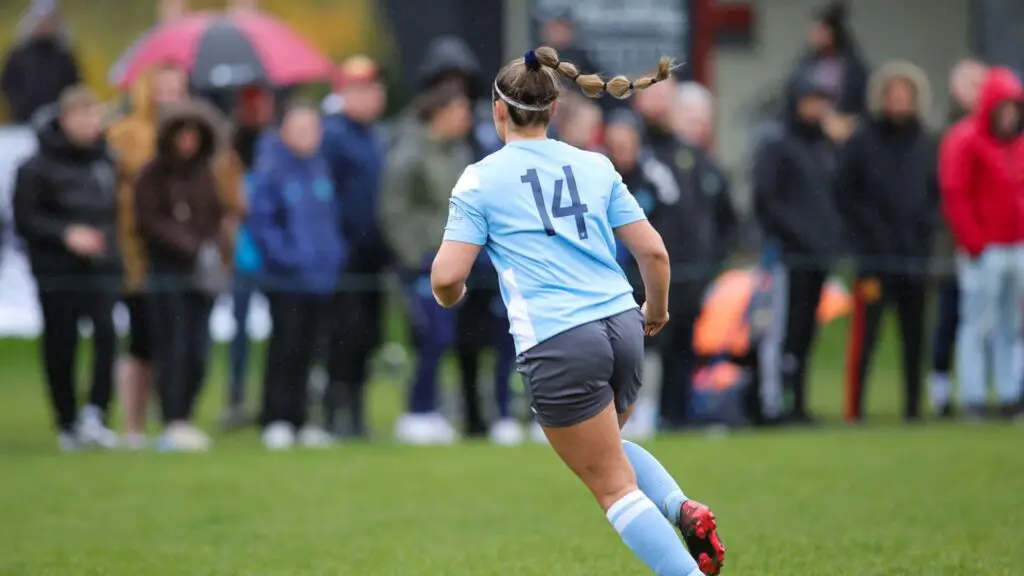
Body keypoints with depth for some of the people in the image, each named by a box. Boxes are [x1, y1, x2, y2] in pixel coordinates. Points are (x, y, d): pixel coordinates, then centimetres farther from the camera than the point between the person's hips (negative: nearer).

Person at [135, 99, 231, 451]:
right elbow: (150, 223, -8)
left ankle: (184, 420, 13)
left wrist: (220, 251, -7)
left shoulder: (204, 176, 14)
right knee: (172, 349, -10)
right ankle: (173, 425, -13)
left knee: (198, 353, 4)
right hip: (168, 273, -5)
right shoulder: (153, 175, -1)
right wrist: (191, 247, -16)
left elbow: (218, 219, 13)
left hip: (202, 276, 5)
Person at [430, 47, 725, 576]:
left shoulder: (480, 180, -1)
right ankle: (683, 510, 5)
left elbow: (446, 278, -7)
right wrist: (656, 310, 28)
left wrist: (451, 296, 17)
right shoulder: (595, 166, 10)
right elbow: (653, 252, 9)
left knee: (614, 485, 3)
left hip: (557, 345, -5)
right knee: (610, 448, 30)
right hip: (623, 328, 5)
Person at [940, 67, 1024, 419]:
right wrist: (974, 243, -13)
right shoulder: (965, 141, -5)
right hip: (983, 252, -6)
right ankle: (973, 399, -4)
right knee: (977, 325, -5)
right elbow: (954, 196, -10)